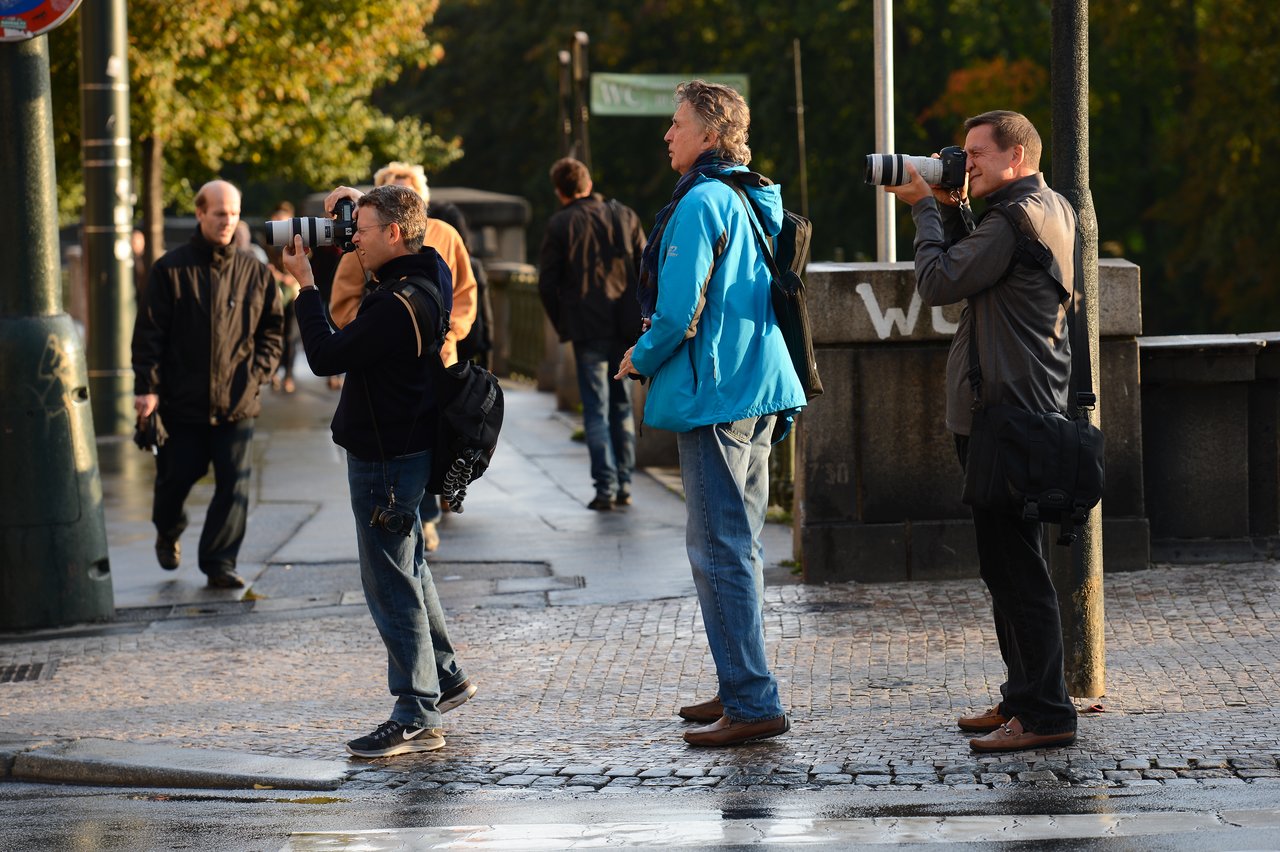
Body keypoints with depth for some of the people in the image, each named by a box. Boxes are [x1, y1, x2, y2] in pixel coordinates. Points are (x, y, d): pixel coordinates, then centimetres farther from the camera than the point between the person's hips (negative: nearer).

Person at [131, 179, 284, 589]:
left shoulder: (254, 272, 5)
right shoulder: (171, 270, -1)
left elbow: (273, 330, 14)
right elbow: (149, 333, -2)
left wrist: (257, 374, 1)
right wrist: (147, 386, -9)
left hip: (236, 404, 1)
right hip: (182, 401, -1)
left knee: (234, 485, -4)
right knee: (175, 477, 10)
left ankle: (220, 562, 3)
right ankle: (168, 533, 39)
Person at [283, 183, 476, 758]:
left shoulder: (399, 305, -27)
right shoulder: (427, 274, 2)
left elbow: (326, 357, -23)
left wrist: (305, 286, -14)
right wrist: (359, 203, 10)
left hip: (387, 459, -10)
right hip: (406, 447, 10)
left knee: (390, 583, -4)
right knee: (406, 566, 24)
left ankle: (417, 718, -1)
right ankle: (445, 676, 36)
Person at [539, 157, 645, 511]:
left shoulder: (561, 224, -3)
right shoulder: (625, 216, 6)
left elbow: (547, 283, -4)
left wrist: (562, 324, 8)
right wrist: (639, 319, 13)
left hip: (588, 328, -3)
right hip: (625, 329, 3)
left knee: (596, 409, 0)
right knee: (622, 407, 14)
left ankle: (605, 488, -7)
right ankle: (623, 485, 14)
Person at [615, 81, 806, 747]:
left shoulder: (700, 204, -14)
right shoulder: (756, 200, 14)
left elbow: (680, 308, -19)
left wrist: (641, 360, -2)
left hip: (714, 393, -10)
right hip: (760, 391, 10)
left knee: (720, 548, -8)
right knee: (737, 543, 16)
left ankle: (752, 704, -10)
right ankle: (741, 688, 22)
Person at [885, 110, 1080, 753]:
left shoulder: (1016, 219, -17)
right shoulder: (1054, 211, 15)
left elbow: (938, 283, -17)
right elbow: (974, 267, 21)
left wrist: (926, 209, -5)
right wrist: (949, 211, 8)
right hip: (1026, 410, 11)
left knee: (1014, 567, -8)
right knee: (1008, 566, 17)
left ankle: (1045, 714, -7)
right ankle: (1024, 698, 24)